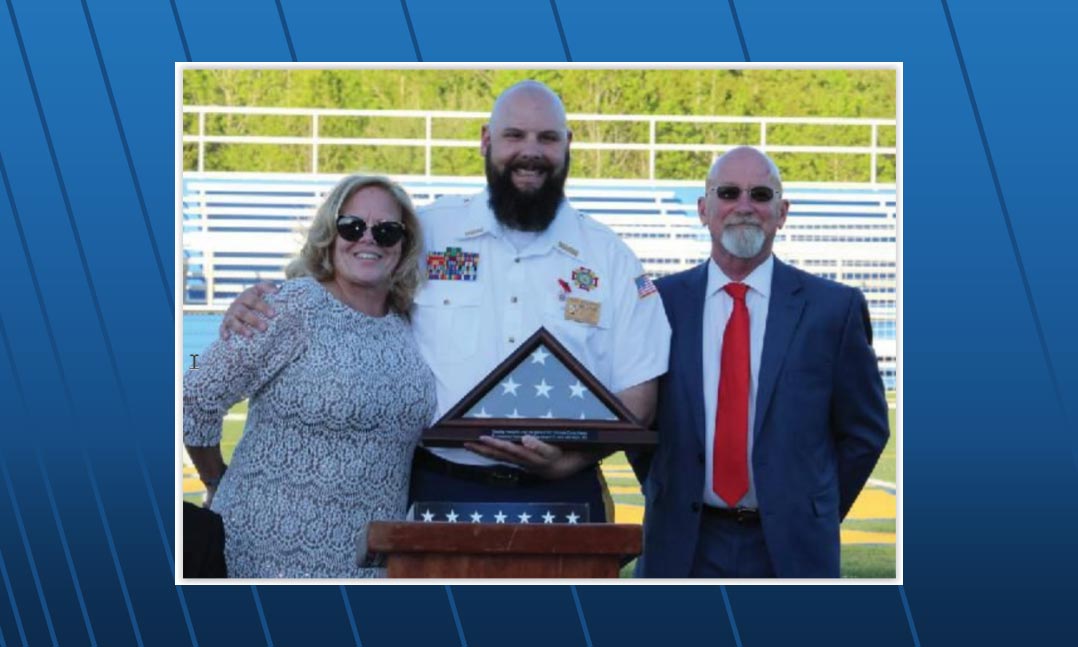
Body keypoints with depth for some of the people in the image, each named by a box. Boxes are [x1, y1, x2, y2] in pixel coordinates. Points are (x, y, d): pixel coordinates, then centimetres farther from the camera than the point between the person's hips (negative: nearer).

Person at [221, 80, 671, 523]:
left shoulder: (609, 257, 7)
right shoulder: (428, 232, 6)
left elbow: (638, 395, 4)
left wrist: (570, 460, -13)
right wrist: (258, 304, -7)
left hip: (561, 497, 1)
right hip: (440, 490, 0)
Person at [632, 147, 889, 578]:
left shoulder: (833, 307, -1)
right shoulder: (660, 302, 3)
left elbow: (865, 429, 6)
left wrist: (815, 516, 3)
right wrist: (668, 501, 7)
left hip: (791, 550, -1)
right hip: (684, 547, 1)